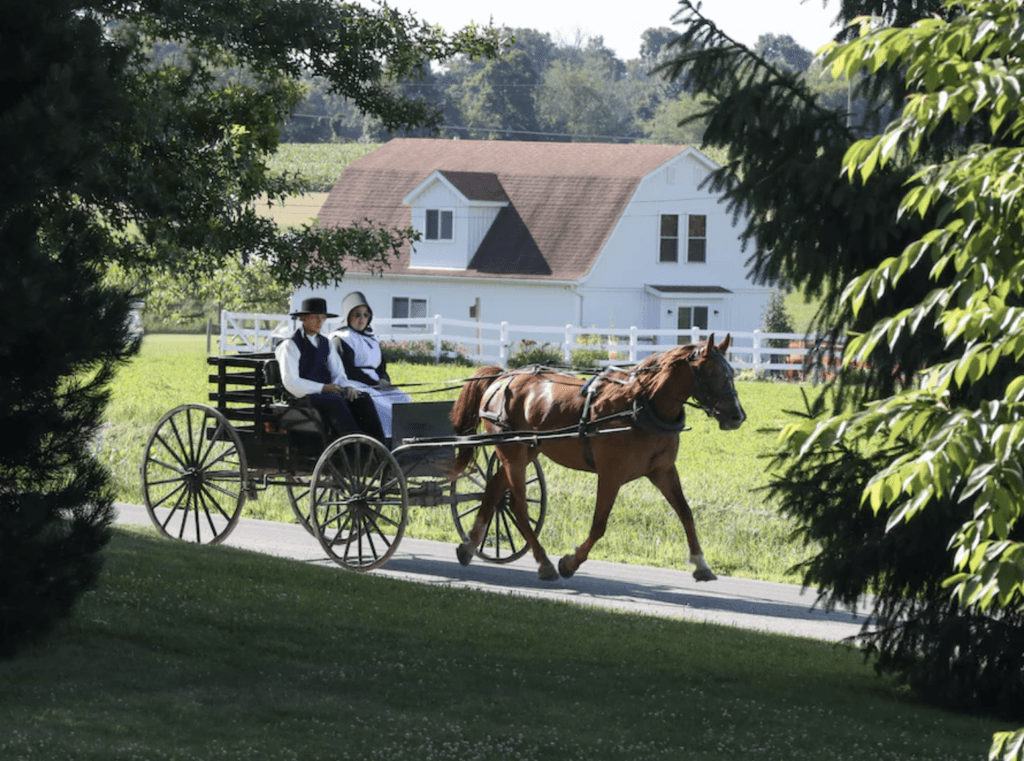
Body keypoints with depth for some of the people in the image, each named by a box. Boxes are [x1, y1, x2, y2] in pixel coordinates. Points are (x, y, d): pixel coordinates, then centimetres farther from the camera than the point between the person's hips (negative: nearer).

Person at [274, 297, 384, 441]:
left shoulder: (326, 344, 21)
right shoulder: (290, 345, -1)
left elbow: (338, 374, 18)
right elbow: (290, 382, -10)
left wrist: (348, 387, -6)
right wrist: (323, 388, -18)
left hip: (327, 392, 6)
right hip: (304, 396, -6)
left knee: (362, 401, -22)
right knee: (337, 402, -36)